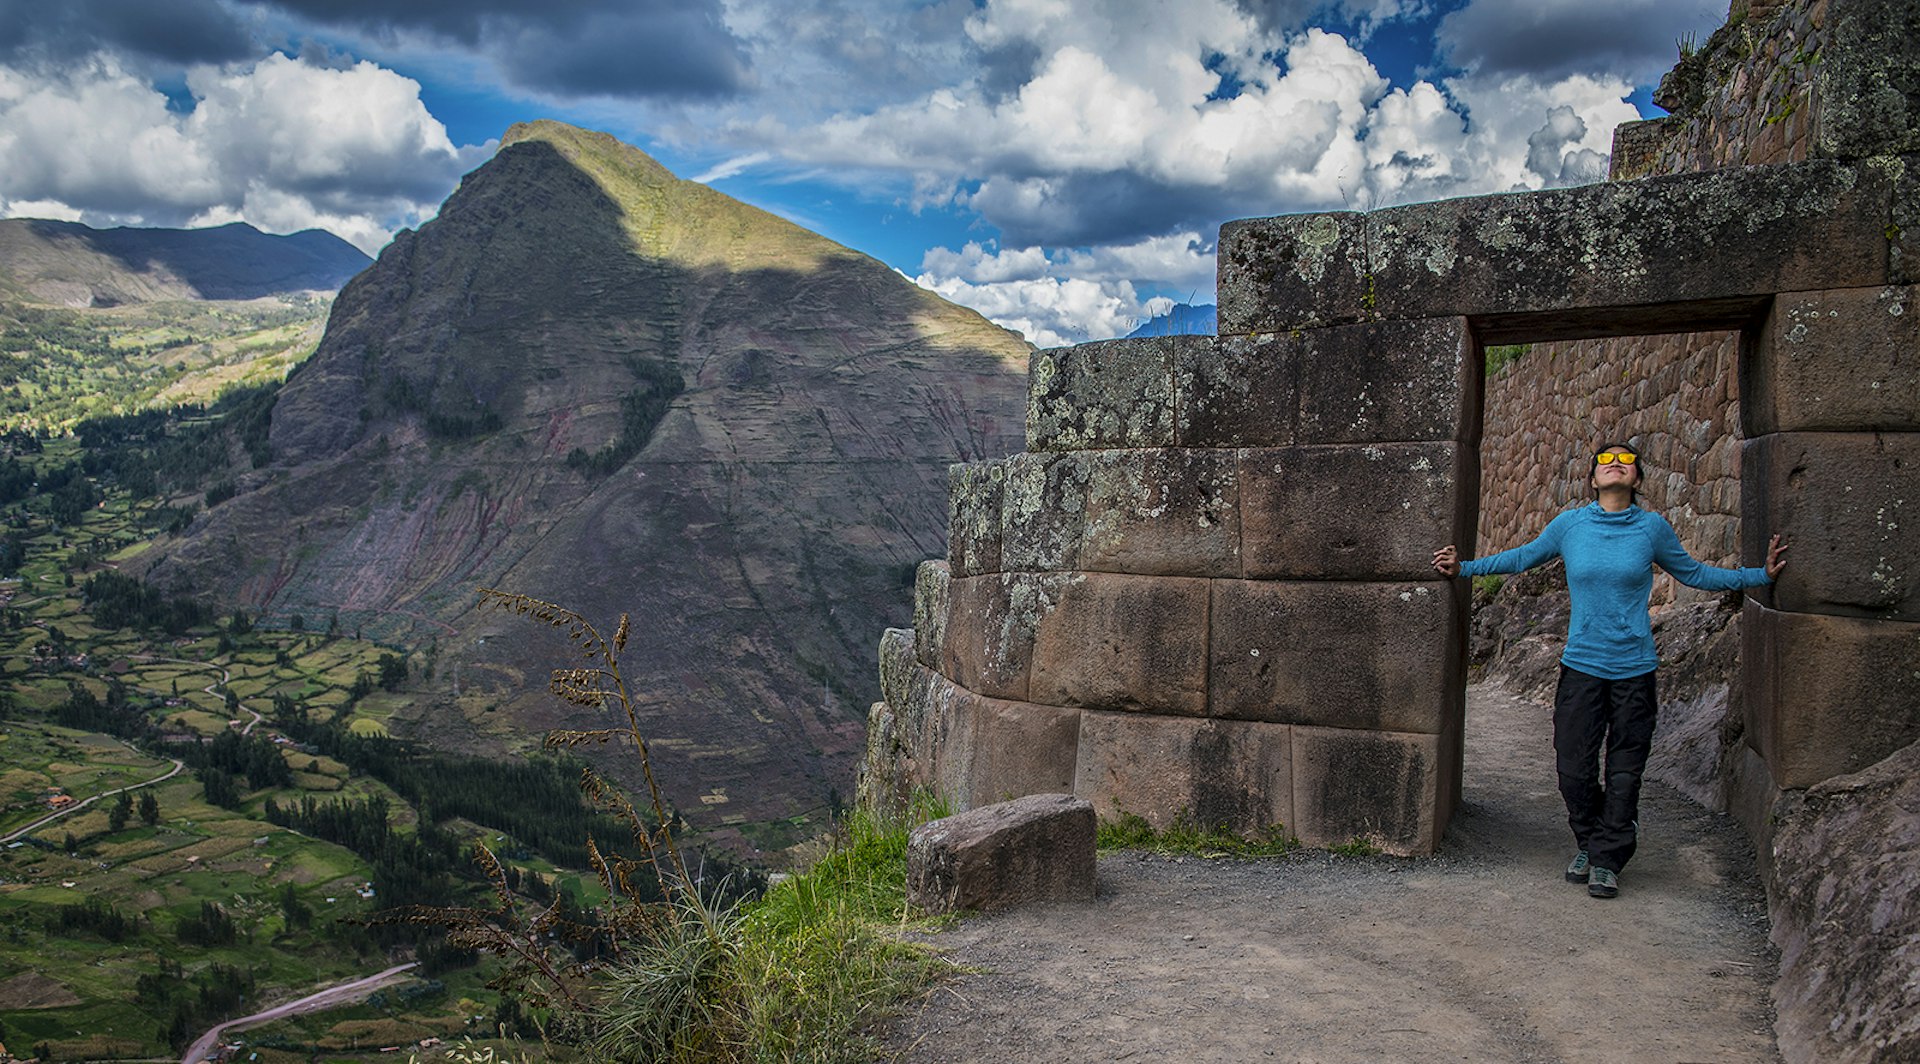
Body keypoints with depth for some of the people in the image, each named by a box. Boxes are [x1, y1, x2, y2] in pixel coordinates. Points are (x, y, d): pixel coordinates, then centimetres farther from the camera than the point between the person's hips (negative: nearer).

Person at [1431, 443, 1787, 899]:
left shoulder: (1652, 527, 0)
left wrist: (1761, 574, 10)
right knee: (1573, 767, 2)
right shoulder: (1569, 524, 0)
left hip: (1633, 669, 0)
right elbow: (1522, 558, 15)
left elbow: (1694, 573, 14)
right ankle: (1590, 844, 26)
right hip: (1581, 665, 0)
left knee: (1625, 772, 4)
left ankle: (1608, 861, 18)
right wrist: (1463, 568, 13)